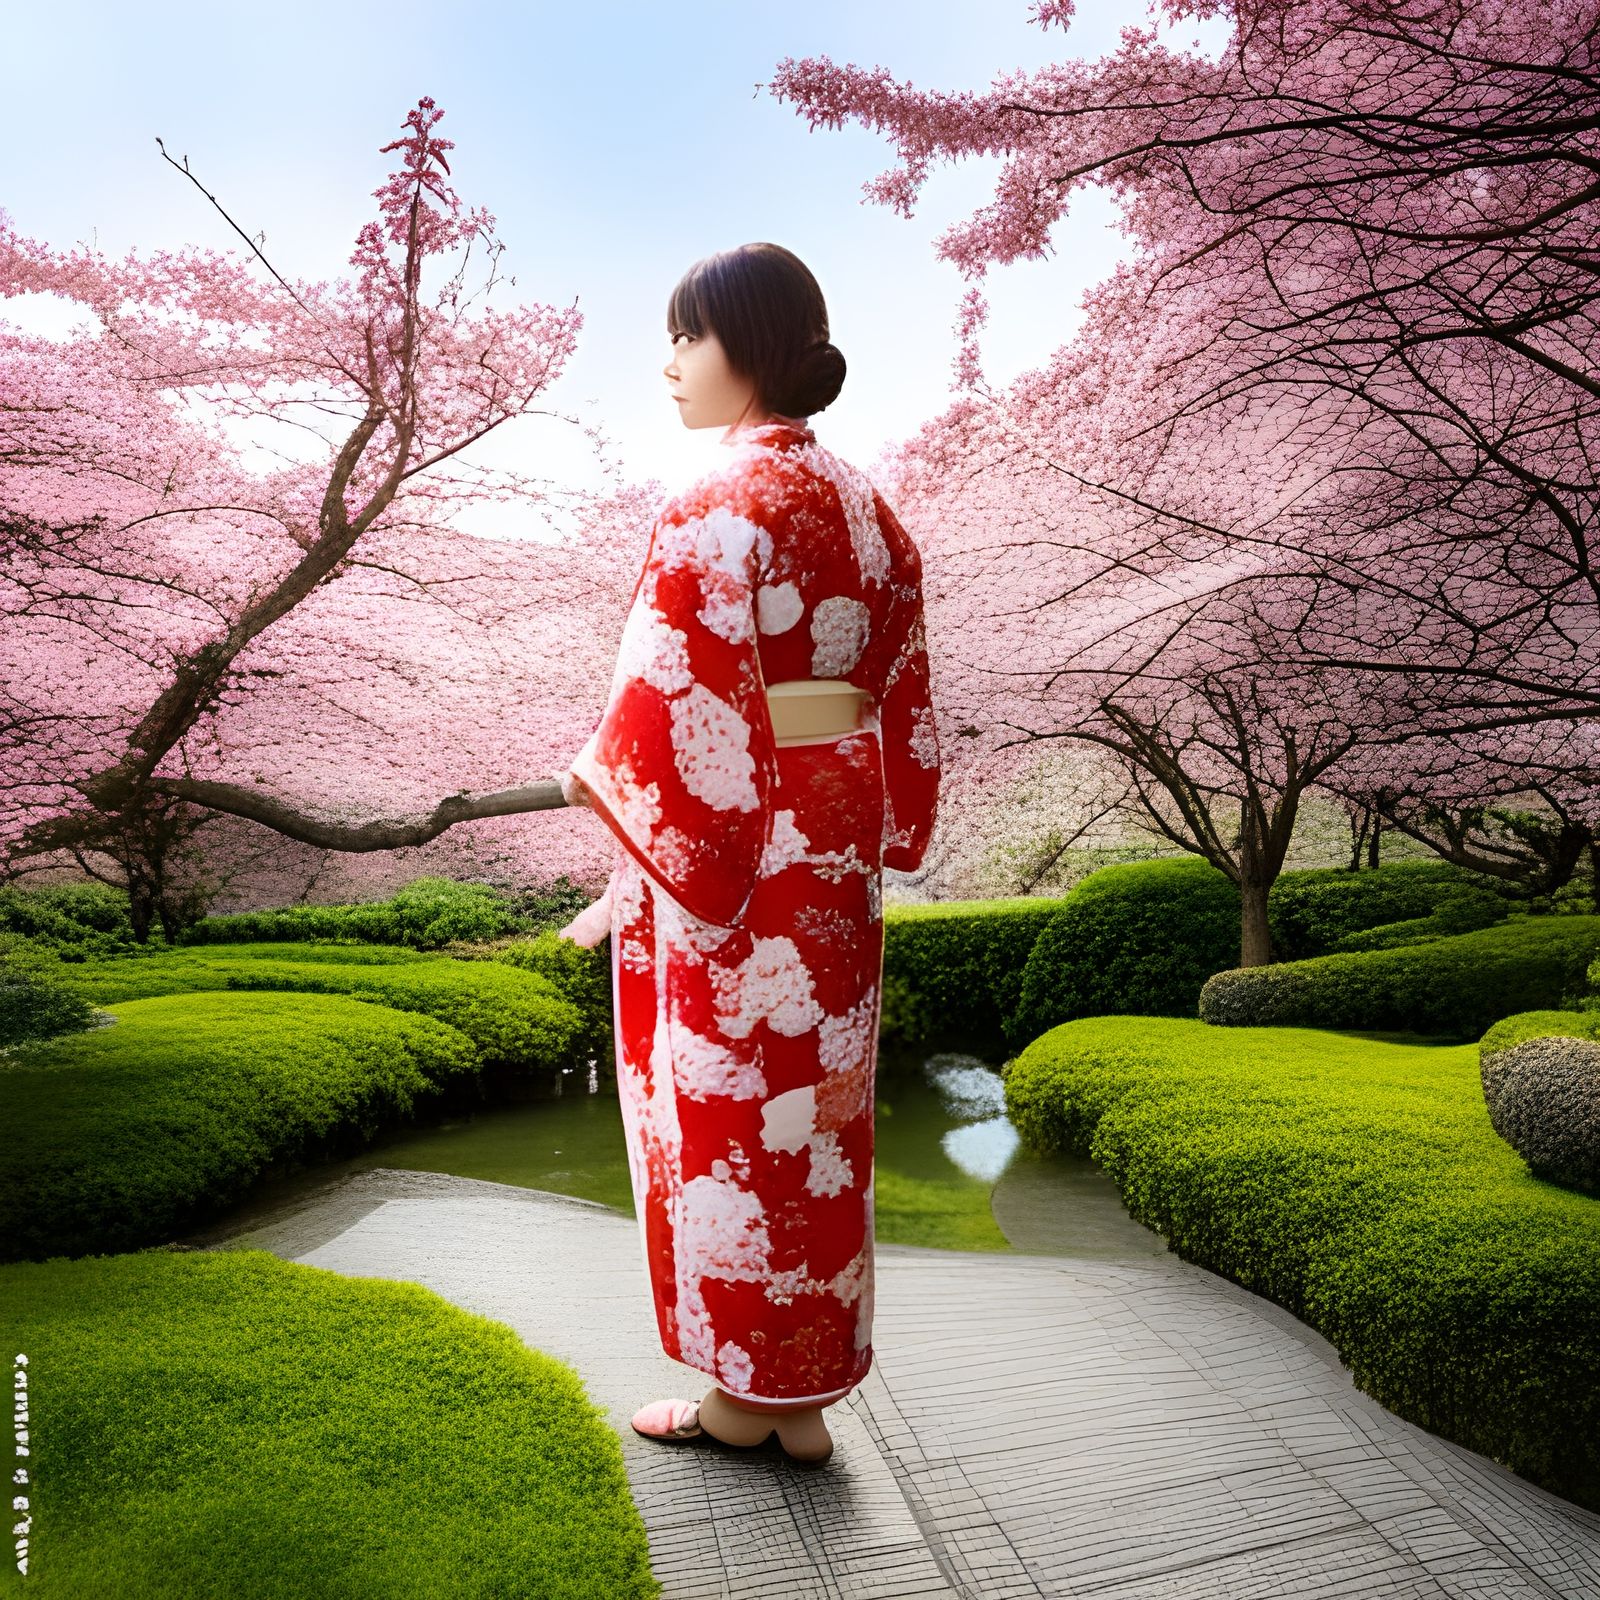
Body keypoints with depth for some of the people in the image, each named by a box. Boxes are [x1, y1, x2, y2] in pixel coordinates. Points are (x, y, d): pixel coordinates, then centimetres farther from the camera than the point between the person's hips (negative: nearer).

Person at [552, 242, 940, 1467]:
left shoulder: (717, 511, -14)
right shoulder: (867, 508, 10)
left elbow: (679, 713, -19)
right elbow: (898, 695, 11)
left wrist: (594, 778, -5)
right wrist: (866, 839, 16)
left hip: (725, 859, -8)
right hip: (836, 860, 8)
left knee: (728, 1115, 7)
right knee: (813, 1110, 15)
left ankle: (747, 1395, 26)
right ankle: (803, 1396, 31)